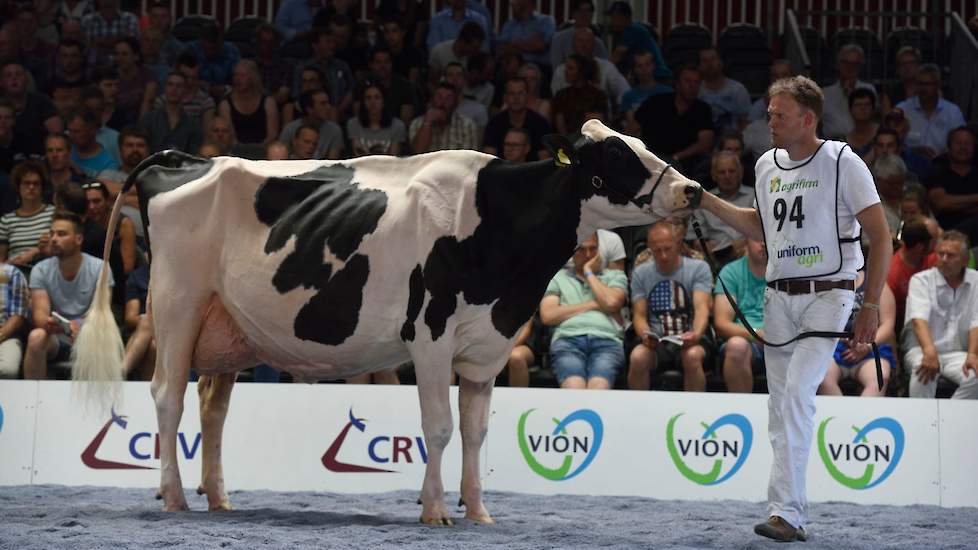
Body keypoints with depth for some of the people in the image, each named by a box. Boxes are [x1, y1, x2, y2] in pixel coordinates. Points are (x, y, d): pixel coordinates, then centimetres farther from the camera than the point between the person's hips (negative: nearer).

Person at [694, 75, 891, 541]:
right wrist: (708, 201, 15)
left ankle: (785, 511, -23)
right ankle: (795, 516, 13)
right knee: (780, 407, 6)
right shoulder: (767, 165, 10)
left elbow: (880, 237, -7)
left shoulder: (842, 162, -8)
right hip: (778, 297, 7)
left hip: (827, 294, -6)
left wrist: (871, 306, -12)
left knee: (797, 393, -20)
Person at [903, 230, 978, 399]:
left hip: (957, 354, 2)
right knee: (924, 369, -36)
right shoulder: (921, 280, 0)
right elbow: (919, 318, -17)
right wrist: (929, 351, -36)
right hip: (921, 350, -2)